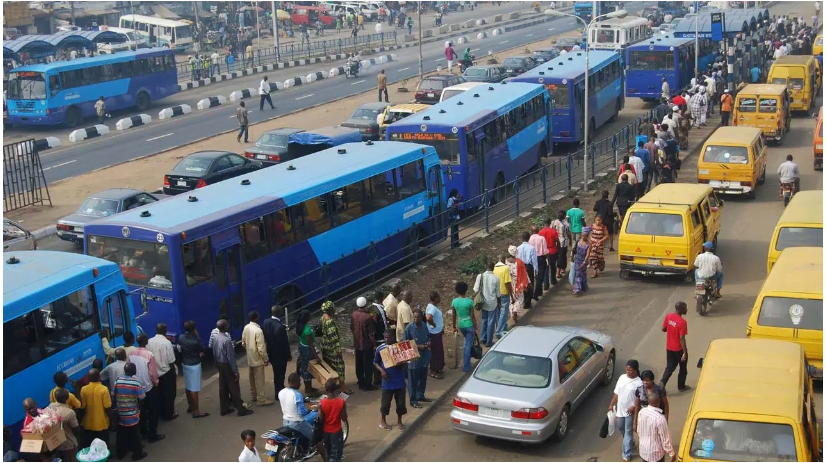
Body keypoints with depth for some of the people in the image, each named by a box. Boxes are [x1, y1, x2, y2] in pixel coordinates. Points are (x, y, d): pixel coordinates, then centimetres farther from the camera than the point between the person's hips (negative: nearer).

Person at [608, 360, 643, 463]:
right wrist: (612, 404, 8)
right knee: (621, 427, 23)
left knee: (628, 432, 1)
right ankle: (630, 442, 50)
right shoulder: (622, 377, 0)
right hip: (620, 409, 6)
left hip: (630, 411, -6)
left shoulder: (639, 383, -16)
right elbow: (616, 393, 8)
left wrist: (634, 407, -25)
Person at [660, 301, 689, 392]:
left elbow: (663, 329, 4)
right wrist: (685, 352, -18)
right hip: (679, 349, -5)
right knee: (683, 368, 17)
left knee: (670, 367, 19)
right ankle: (681, 386, 29)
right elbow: (682, 338, -24)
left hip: (669, 347, 6)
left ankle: (662, 382, 3)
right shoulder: (682, 322, -26)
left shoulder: (668, 316, -7)